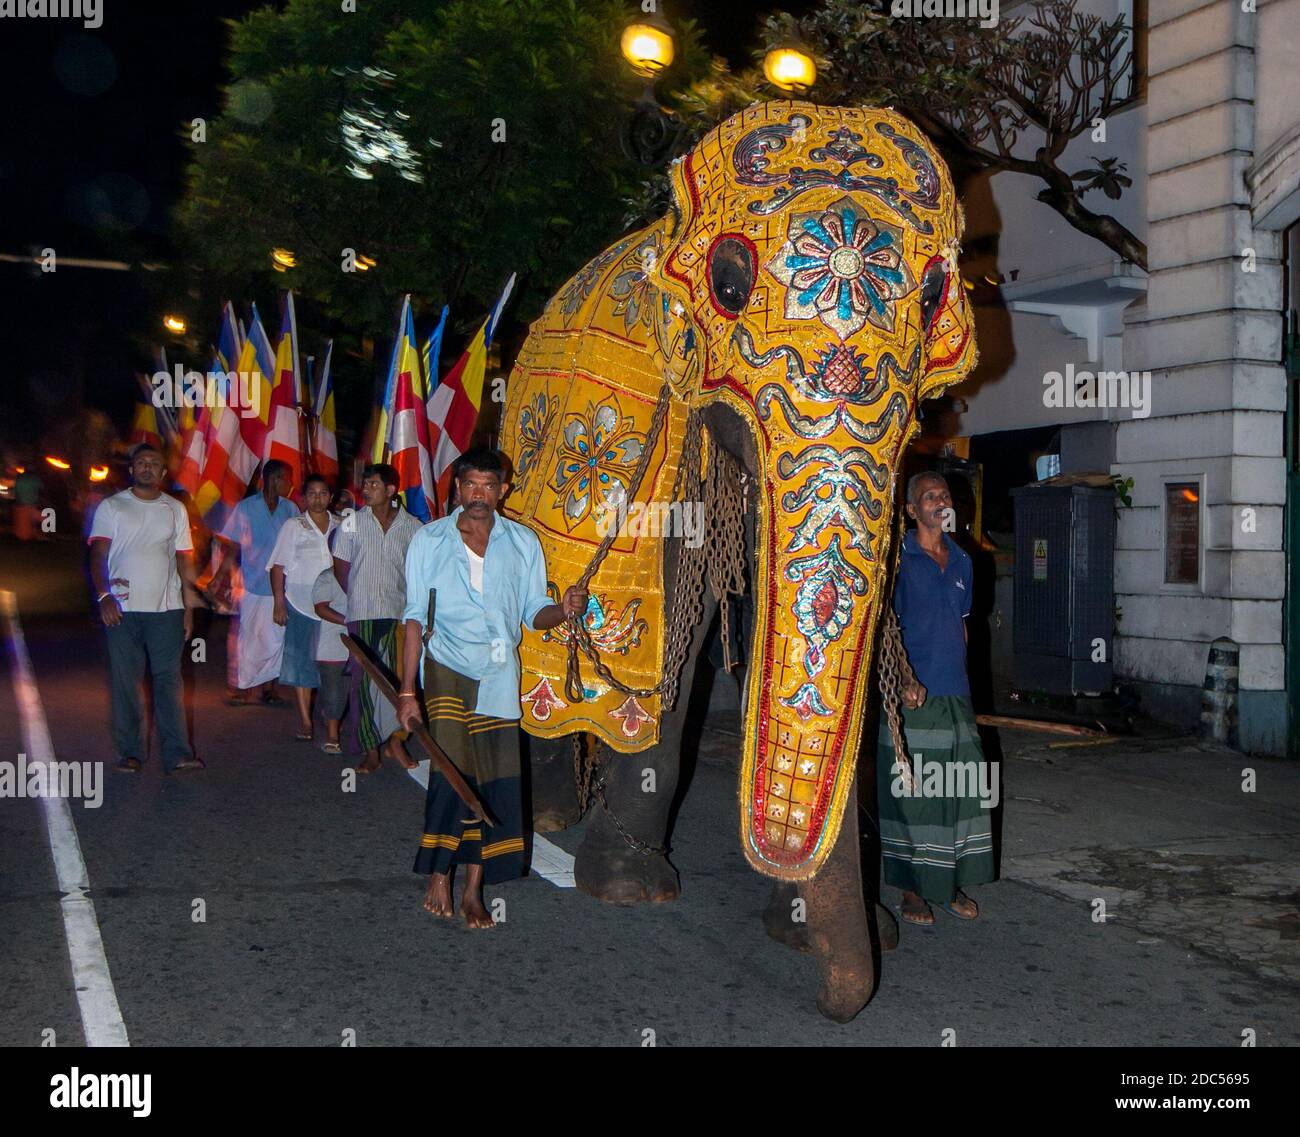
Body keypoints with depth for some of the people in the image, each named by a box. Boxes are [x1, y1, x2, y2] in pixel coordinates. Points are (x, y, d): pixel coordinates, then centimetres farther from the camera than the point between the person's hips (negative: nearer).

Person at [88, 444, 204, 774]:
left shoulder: (175, 509, 13)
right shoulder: (111, 507, 6)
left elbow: (184, 561, 12)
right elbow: (98, 555, -1)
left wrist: (189, 607, 6)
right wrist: (103, 595, -16)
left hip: (166, 609, 1)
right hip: (122, 609, -1)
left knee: (168, 679, -2)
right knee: (126, 681, 2)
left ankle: (177, 753, -4)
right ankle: (130, 753, 9)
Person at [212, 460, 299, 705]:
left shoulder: (291, 509, 5)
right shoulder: (245, 508, -2)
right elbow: (232, 547, -1)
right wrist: (220, 577, -8)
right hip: (253, 586, -3)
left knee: (277, 639, 6)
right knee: (249, 638, 3)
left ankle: (268, 685, 18)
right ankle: (242, 687, 14)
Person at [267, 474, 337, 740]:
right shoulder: (293, 526, 2)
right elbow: (278, 566, 1)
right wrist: (279, 603, -7)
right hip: (301, 605, -2)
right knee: (302, 661, -2)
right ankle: (305, 721, 2)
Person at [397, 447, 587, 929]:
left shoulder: (523, 543, 8)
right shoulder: (430, 540, 3)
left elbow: (533, 614, 9)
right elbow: (415, 618, 1)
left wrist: (563, 609, -14)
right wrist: (406, 690, -4)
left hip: (500, 675, 2)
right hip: (448, 668, -2)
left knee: (496, 779, -1)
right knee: (452, 769, -14)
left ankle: (474, 890, 11)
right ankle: (439, 878, 3)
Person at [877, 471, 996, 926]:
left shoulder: (961, 560, 14)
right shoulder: (898, 559, -5)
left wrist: (957, 677, 16)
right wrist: (904, 682, -17)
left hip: (955, 695, 6)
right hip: (911, 698, -6)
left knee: (960, 790, 7)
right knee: (910, 793, -1)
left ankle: (952, 884, 19)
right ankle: (912, 888, 10)